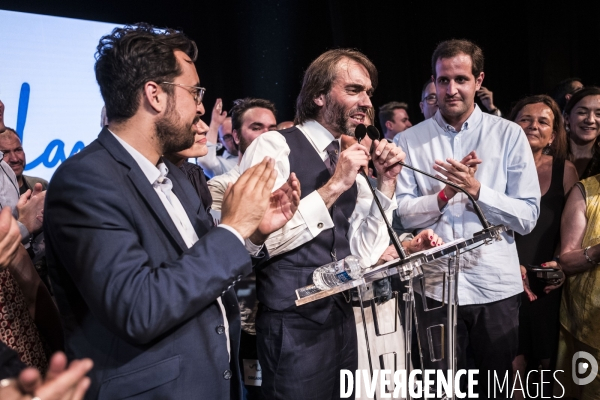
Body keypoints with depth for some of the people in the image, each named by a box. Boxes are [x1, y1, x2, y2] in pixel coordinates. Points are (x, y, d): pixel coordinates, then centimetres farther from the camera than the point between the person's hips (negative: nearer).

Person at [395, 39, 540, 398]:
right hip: (435, 287, 0)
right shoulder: (410, 141, 0)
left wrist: (476, 189, -18)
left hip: (497, 287, 1)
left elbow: (528, 217, -5)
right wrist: (445, 193, -20)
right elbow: (402, 214, -6)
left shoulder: (508, 135, -1)